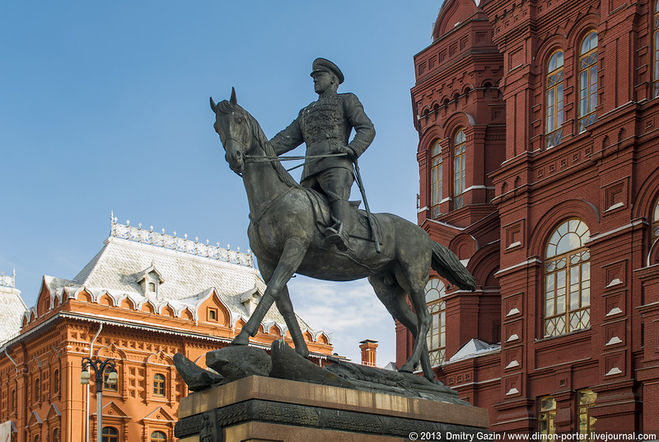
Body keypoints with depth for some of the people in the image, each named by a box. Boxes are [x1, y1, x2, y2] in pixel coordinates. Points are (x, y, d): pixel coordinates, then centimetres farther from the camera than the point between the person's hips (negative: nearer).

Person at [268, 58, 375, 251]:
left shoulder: (346, 100, 22)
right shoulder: (306, 113, 38)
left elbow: (367, 129, 9)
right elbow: (288, 137, 25)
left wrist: (352, 149, -12)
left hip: (335, 164, -7)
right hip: (310, 170, 7)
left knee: (337, 197, -34)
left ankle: (341, 232, -60)